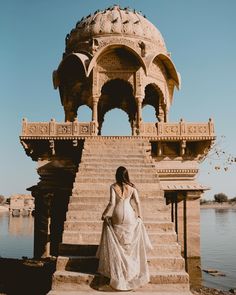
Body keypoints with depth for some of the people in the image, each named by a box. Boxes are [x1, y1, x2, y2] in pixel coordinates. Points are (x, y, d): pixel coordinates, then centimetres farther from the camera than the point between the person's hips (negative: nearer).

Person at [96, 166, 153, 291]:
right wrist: (139, 216, 11)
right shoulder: (132, 187, -2)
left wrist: (104, 214, 0)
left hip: (117, 216, -1)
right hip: (129, 216, 1)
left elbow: (111, 203, -14)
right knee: (131, 240, 26)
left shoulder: (113, 187, -7)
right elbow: (137, 202, -2)